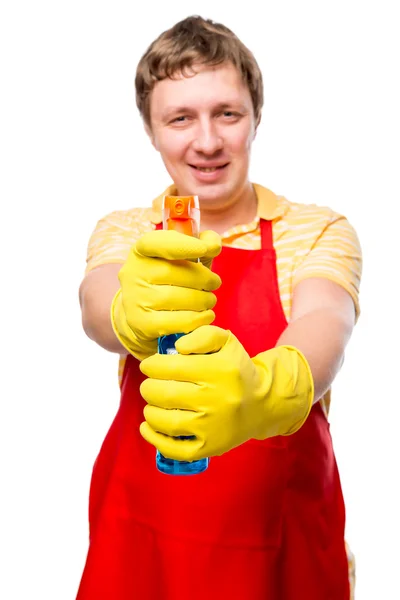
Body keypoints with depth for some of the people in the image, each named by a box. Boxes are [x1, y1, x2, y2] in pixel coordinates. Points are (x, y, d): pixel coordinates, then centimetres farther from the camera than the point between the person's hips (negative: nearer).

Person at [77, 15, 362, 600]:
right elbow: (96, 303, -20)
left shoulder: (321, 231, -5)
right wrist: (133, 314, -44)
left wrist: (267, 391, -47)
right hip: (140, 534, 1)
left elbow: (323, 324, -25)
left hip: (284, 532, 0)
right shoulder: (123, 232, 1)